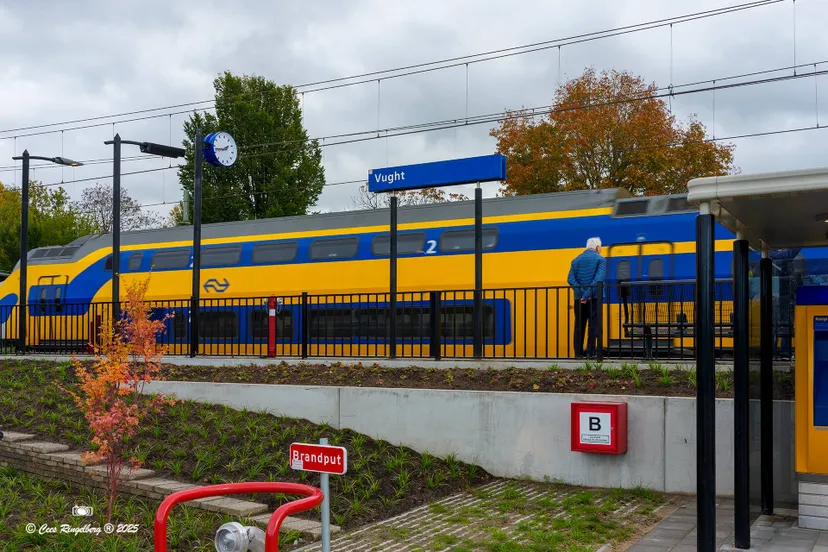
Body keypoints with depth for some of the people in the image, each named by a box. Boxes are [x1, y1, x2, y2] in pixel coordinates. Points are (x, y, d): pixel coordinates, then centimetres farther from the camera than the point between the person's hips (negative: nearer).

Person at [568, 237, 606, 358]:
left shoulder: (576, 260, 11)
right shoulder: (600, 259, -2)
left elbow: (570, 279, -2)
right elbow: (598, 279, -16)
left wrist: (581, 293, -8)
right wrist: (588, 295, -17)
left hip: (579, 298, 4)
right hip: (593, 298, -4)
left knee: (579, 326, 8)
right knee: (593, 325, -1)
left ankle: (578, 353, 10)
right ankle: (591, 352, -4)